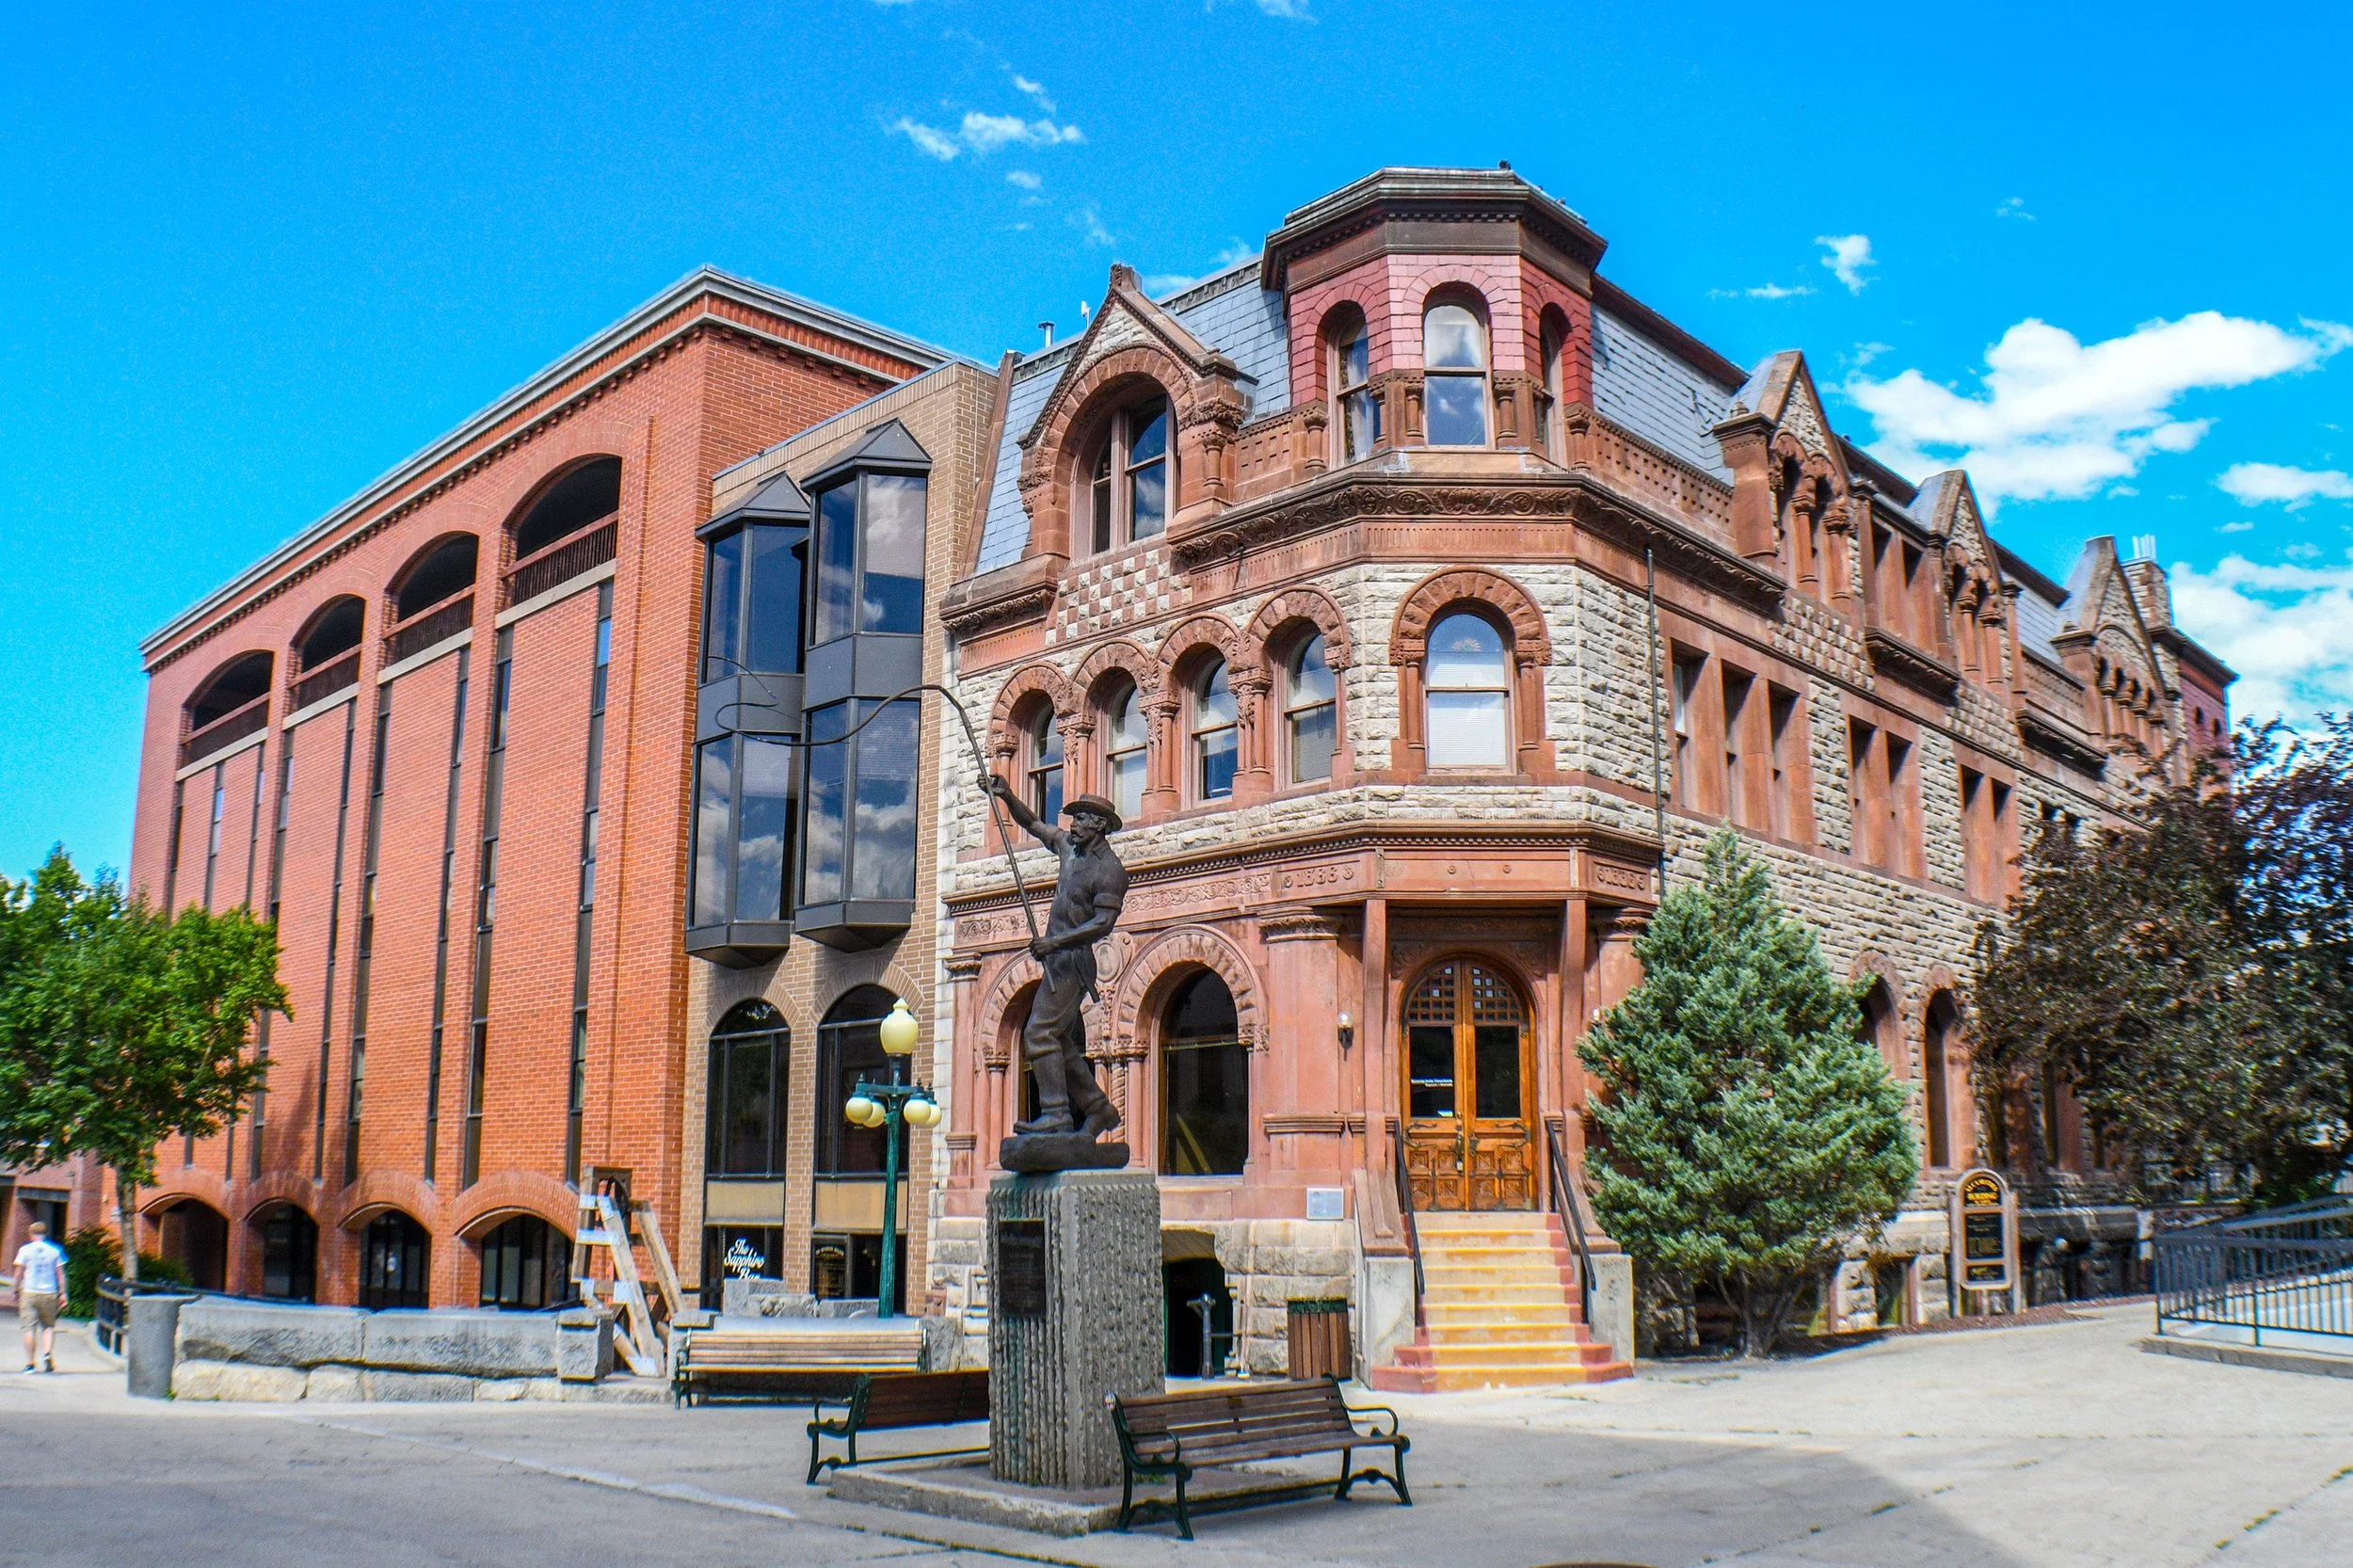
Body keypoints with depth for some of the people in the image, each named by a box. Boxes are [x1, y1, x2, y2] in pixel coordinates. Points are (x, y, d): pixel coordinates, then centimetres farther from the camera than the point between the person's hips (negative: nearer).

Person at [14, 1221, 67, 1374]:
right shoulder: (55, 1250, 4)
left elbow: (19, 1273, 0)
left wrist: (17, 1292, 10)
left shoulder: (25, 1250, 0)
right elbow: (60, 1274, 4)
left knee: (29, 1328, 1)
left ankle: (29, 1363, 0)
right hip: (49, 1293, 1)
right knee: (48, 1326, 13)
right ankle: (48, 1353, -9)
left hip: (29, 1293, -1)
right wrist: (62, 1294, 7)